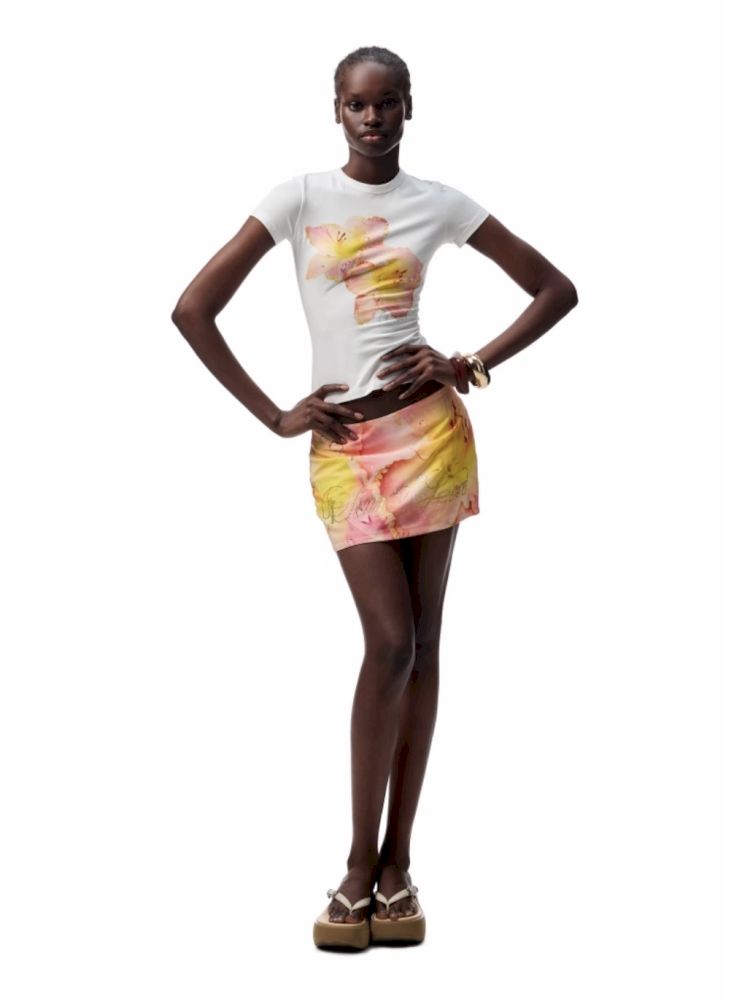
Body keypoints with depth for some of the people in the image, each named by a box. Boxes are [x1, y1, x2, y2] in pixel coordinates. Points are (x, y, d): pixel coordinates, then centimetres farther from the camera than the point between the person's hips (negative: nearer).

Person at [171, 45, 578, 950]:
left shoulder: (439, 203, 5)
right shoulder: (299, 197, 1)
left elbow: (556, 289, 11)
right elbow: (193, 310, -2)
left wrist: (474, 364, -2)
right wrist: (275, 416, -3)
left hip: (428, 432, 1)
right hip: (345, 445, -1)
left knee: (421, 646, 3)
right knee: (391, 643, -9)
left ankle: (397, 863, 12)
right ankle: (360, 867, 4)